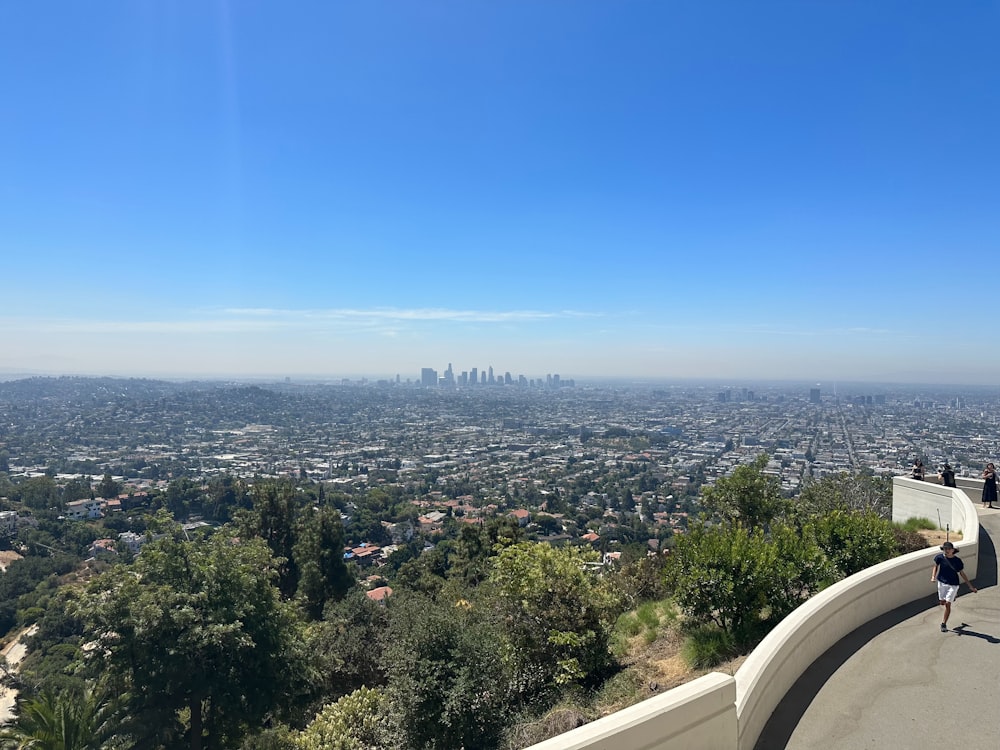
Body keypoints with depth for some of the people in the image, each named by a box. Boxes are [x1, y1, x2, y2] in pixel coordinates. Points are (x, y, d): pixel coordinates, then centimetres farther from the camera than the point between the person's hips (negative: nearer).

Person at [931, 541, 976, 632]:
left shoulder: (957, 561, -11)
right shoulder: (940, 557, -10)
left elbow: (962, 573, 1)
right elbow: (936, 566, 7)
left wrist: (971, 586, 4)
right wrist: (933, 576, -9)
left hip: (953, 584, -2)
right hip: (941, 582, 2)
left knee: (948, 604, -6)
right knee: (942, 602, 12)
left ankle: (944, 624, 10)